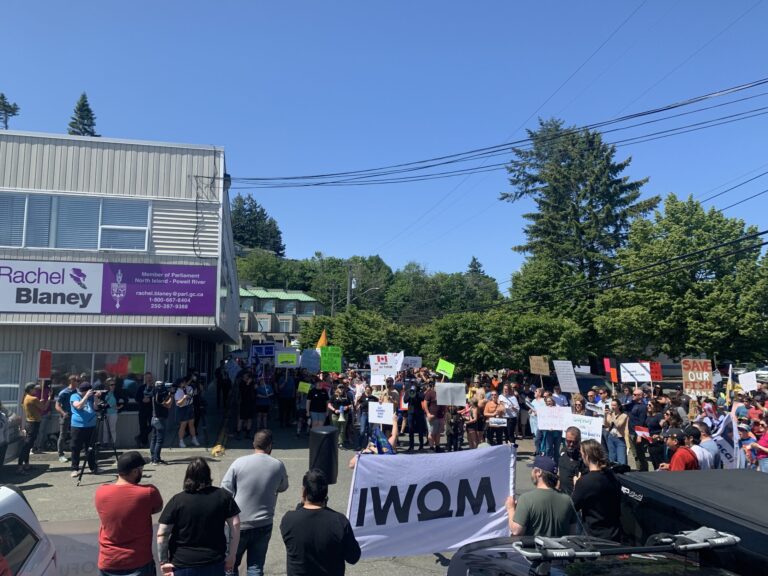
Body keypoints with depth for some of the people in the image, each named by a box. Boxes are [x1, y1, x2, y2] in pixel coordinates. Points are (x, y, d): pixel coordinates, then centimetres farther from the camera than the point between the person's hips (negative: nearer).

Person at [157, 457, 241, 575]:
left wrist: (163, 561, -1)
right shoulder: (223, 496, -5)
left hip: (183, 565, -1)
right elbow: (235, 525, -5)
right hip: (215, 563, 1)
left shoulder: (177, 500, -10)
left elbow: (162, 534, -10)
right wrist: (231, 556, 3)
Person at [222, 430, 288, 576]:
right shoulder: (278, 466, -6)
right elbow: (283, 488, 11)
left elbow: (225, 490, -8)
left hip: (238, 524, -1)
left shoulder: (239, 462, -11)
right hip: (263, 525, 1)